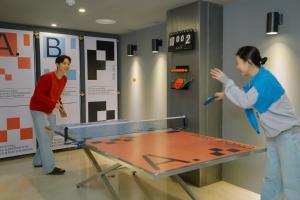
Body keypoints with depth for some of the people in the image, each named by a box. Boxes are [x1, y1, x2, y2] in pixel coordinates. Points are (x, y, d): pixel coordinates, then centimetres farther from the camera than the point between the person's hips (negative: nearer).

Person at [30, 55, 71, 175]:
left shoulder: (64, 79, 0)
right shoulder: (48, 77, -24)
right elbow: (38, 93, -25)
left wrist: (61, 108, -1)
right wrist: (54, 103, -30)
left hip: (50, 111, 9)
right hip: (38, 110, -8)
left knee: (49, 138, 14)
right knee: (44, 139, -5)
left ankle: (38, 161, 32)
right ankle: (49, 168, 1)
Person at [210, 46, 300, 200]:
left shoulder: (265, 79, -22)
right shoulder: (255, 80, 7)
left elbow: (245, 102, -27)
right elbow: (245, 95, 28)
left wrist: (226, 81, -21)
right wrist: (226, 94, 21)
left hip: (288, 134, -9)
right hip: (274, 136, 9)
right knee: (271, 180, 14)